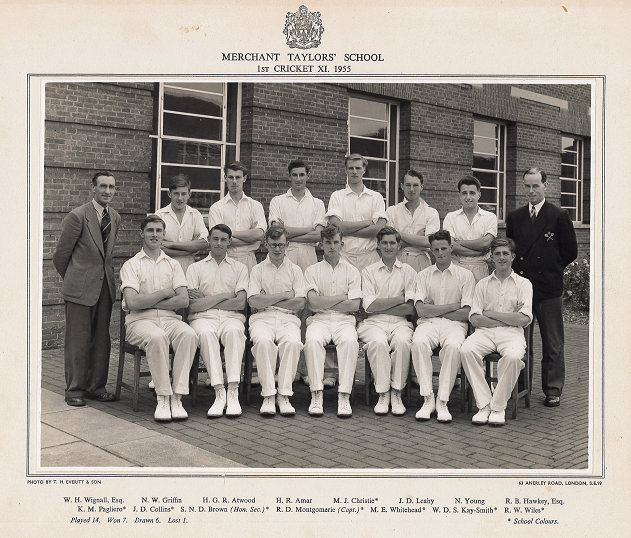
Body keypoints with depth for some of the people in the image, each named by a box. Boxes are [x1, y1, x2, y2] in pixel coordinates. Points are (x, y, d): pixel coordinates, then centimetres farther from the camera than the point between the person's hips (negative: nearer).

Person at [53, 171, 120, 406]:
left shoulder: (115, 217, 10)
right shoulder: (77, 216, -10)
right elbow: (60, 255, -2)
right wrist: (72, 279, 9)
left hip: (105, 286, 6)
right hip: (80, 289, -6)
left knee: (101, 339, 9)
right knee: (78, 340, -1)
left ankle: (96, 386, 19)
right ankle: (74, 389, 10)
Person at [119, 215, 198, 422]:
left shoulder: (173, 265, 18)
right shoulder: (131, 265, 9)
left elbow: (183, 300, 2)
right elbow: (132, 302, -7)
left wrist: (147, 302, -4)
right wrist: (164, 293, -1)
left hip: (169, 319, 3)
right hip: (140, 321, -3)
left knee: (189, 334, -31)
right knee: (157, 337, -37)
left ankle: (177, 397, -29)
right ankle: (163, 398, -27)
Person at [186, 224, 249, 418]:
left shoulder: (239, 268, 18)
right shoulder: (196, 268, 17)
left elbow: (240, 303, 2)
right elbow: (193, 306, 2)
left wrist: (206, 301, 0)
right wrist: (224, 296, -2)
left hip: (231, 317, 0)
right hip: (203, 318, 0)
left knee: (234, 330, -36)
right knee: (206, 333, -36)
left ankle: (233, 392, -39)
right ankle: (219, 393, -36)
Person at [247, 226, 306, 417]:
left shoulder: (295, 270, 17)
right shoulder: (257, 269, 16)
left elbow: (300, 303, 2)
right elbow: (253, 301, 0)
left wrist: (268, 301, 0)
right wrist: (284, 296, -1)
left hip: (288, 318, 1)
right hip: (262, 318, 0)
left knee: (292, 342, -34)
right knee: (263, 341, -35)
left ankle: (284, 395, -29)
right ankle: (268, 395, -30)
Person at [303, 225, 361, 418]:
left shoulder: (352, 272, 13)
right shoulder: (312, 271, 13)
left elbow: (354, 305, 0)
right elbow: (313, 303, -3)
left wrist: (324, 303, -2)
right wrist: (342, 297, -1)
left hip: (344, 320, 0)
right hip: (319, 320, 0)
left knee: (350, 340, -34)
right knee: (312, 340, -34)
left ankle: (344, 396, -32)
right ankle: (316, 395, -31)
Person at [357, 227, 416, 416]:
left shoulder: (408, 271, 13)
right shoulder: (368, 271, 13)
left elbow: (410, 308, 1)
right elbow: (369, 306, -1)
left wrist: (380, 306, -5)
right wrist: (399, 298, -3)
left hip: (400, 322, 0)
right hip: (374, 322, 0)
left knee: (402, 340, -33)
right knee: (378, 342, -34)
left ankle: (397, 393, -21)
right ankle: (383, 394, -22)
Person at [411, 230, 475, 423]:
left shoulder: (465, 275, 10)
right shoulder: (423, 275, 15)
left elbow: (465, 314, 0)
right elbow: (421, 310, 0)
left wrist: (434, 309, 0)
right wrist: (453, 306, -3)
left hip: (454, 324, -1)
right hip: (428, 323, 1)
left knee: (453, 346, -36)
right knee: (419, 342, -34)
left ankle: (442, 401, -25)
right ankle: (427, 398, -26)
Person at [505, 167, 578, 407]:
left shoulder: (559, 216, -1)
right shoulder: (514, 217, 10)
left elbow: (570, 252, 4)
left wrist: (551, 269, 8)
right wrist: (520, 270, 6)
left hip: (549, 288, -3)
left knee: (553, 343, 4)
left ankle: (553, 390, 14)